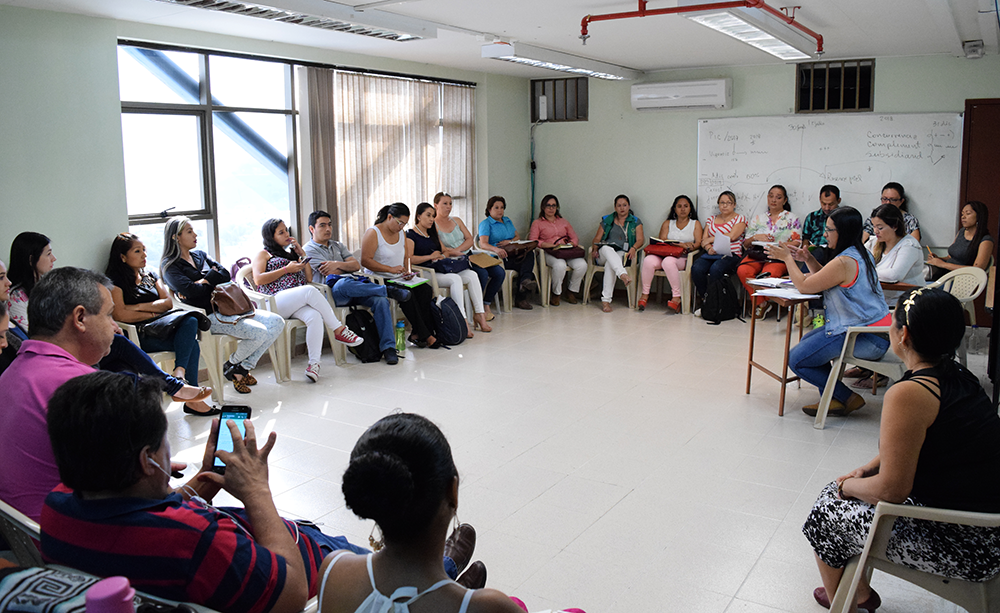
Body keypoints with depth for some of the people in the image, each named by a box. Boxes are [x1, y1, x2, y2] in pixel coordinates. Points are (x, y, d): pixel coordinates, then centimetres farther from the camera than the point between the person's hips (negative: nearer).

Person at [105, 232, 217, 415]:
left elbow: (168, 302, 10)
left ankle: (179, 372, -35)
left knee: (190, 321, -27)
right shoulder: (115, 280, 1)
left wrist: (141, 307, -5)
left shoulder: (150, 276, 22)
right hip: (139, 334, -7)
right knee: (191, 344, -28)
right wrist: (153, 313, -4)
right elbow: (120, 314, -13)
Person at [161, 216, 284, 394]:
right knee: (259, 332, -26)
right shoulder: (170, 265, -2)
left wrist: (205, 281, -10)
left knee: (277, 322, -7)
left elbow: (226, 275, 8)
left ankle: (242, 368, -1)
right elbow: (189, 290, -19)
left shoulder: (200, 255, 20)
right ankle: (231, 366, 2)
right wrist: (214, 279, -3)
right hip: (207, 316, -8)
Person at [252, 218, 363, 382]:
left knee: (314, 316, -32)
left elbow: (309, 278, 26)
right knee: (310, 291, -34)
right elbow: (258, 280, -1)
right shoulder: (263, 254, 17)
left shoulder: (291, 254, 34)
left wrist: (302, 254, 19)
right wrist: (287, 269, -3)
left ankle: (314, 363, -41)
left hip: (297, 304, 5)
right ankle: (339, 330, -29)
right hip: (275, 302, -5)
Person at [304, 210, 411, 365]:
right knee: (344, 283, -42)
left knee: (381, 301, -24)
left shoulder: (338, 246, 27)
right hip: (333, 293, -5)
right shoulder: (309, 250, 8)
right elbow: (328, 273, -6)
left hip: (354, 287, 6)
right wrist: (347, 267, 8)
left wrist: (338, 264, -4)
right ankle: (389, 290, -24)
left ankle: (388, 347, -27)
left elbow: (357, 265, 13)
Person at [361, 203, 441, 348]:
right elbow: (365, 261, -17)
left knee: (426, 290, -20)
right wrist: (391, 269, -24)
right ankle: (425, 336, -26)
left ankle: (417, 333, -21)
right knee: (407, 294, -33)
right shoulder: (373, 233, -8)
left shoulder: (401, 234, 16)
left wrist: (406, 271, 2)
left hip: (398, 279, 7)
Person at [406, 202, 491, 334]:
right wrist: (430, 257, -9)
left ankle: (480, 314, -19)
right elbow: (409, 259, -14)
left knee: (472, 275, -14)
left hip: (441, 268, 8)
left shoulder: (432, 233, 25)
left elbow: (444, 251, 29)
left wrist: (442, 256, 4)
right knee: (455, 279, -34)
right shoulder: (411, 235, -1)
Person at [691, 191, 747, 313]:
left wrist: (711, 239, -1)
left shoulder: (740, 219, 9)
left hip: (730, 255, -4)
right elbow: (703, 240, 11)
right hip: (711, 254, 4)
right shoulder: (711, 219, 22)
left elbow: (731, 236, -8)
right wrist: (708, 248, -11)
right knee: (696, 268, -28)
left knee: (715, 269, -36)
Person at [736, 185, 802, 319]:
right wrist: (756, 237, -5)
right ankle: (761, 303, -18)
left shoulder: (792, 219, 15)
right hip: (756, 254, 3)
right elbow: (745, 243, 16)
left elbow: (797, 243, 3)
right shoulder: (758, 218, 21)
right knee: (742, 270, -33)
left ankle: (760, 304, -12)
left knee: (768, 274, -38)